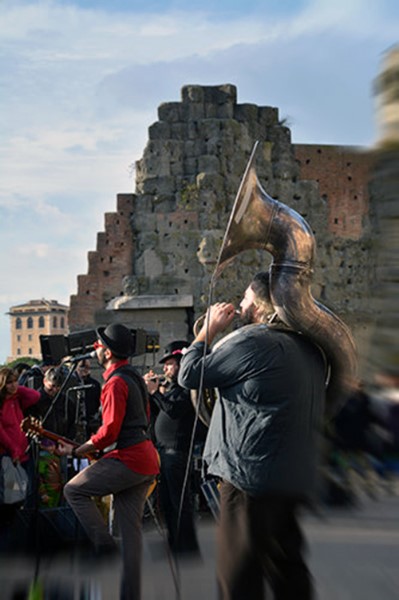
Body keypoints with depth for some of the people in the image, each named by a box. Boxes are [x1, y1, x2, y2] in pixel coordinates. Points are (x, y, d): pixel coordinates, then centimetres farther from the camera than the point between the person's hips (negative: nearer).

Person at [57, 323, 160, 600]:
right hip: (146, 458, 10)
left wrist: (75, 451, -8)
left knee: (74, 490, 1)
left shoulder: (115, 382, -13)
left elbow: (110, 431, -19)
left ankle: (105, 545, 2)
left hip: (129, 458, -10)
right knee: (130, 528, 10)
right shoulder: (135, 376, 17)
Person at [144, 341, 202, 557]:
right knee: (166, 500, 16)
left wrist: (155, 392, -18)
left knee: (179, 501, -6)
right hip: (162, 449, 10)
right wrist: (152, 388, 8)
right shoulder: (169, 385, 18)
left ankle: (188, 548, 1)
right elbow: (155, 409, 20)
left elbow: (175, 409, -22)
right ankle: (174, 542, 27)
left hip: (177, 451, -10)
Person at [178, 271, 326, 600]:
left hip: (251, 477, -8)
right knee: (288, 572, 19)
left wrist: (209, 329, 4)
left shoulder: (251, 340, -16)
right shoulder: (308, 348, 10)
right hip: (296, 478, 8)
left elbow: (189, 375, -9)